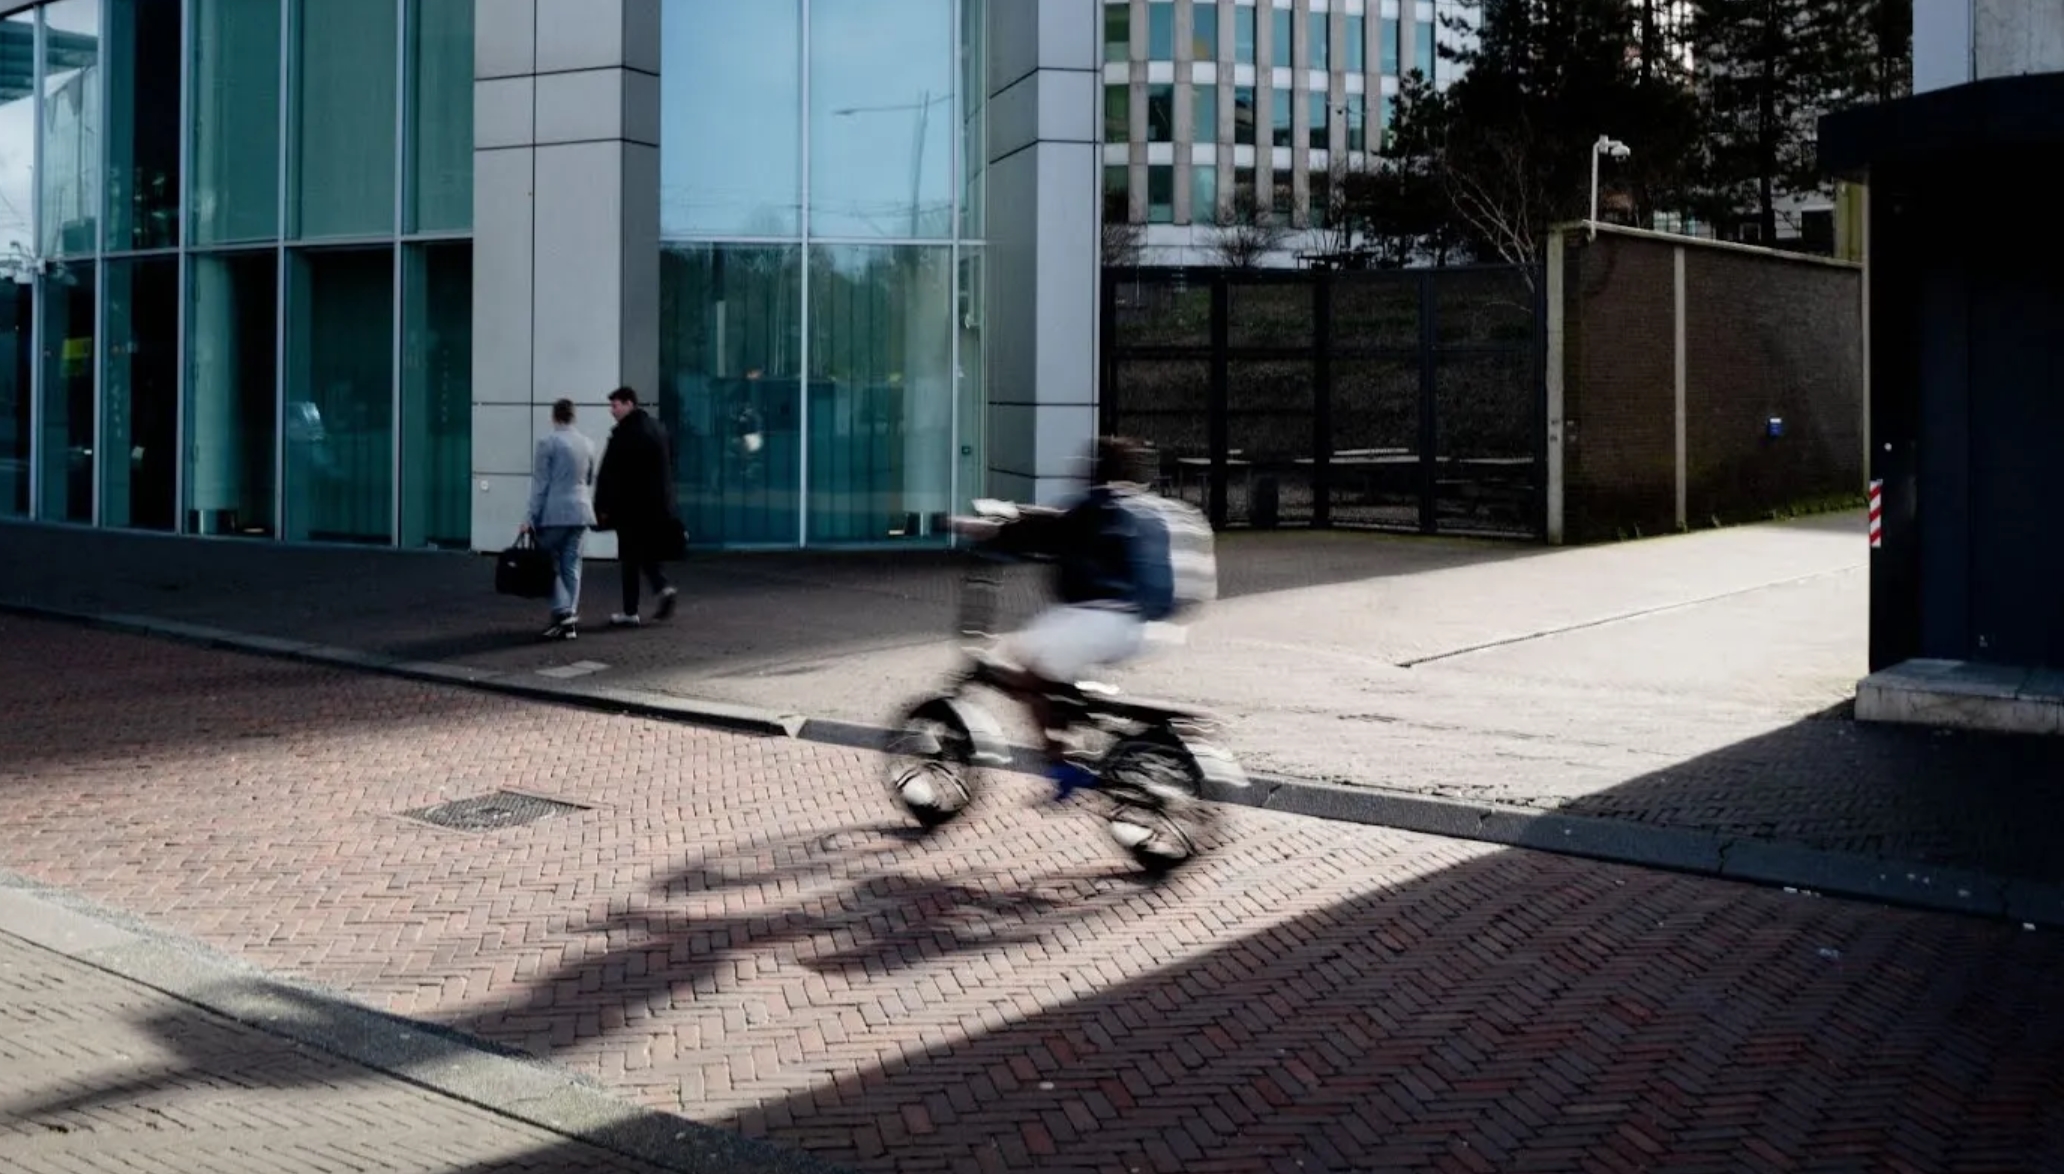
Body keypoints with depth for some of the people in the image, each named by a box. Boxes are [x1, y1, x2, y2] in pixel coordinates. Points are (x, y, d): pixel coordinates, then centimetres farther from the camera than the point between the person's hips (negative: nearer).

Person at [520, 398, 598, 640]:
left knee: (551, 564, 3)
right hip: (581, 512, 5)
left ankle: (562, 612, -13)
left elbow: (540, 483, -8)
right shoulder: (587, 444, 9)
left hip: (554, 512, -5)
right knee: (572, 566, 7)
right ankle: (571, 620, 6)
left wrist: (532, 516, -5)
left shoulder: (548, 443, -7)